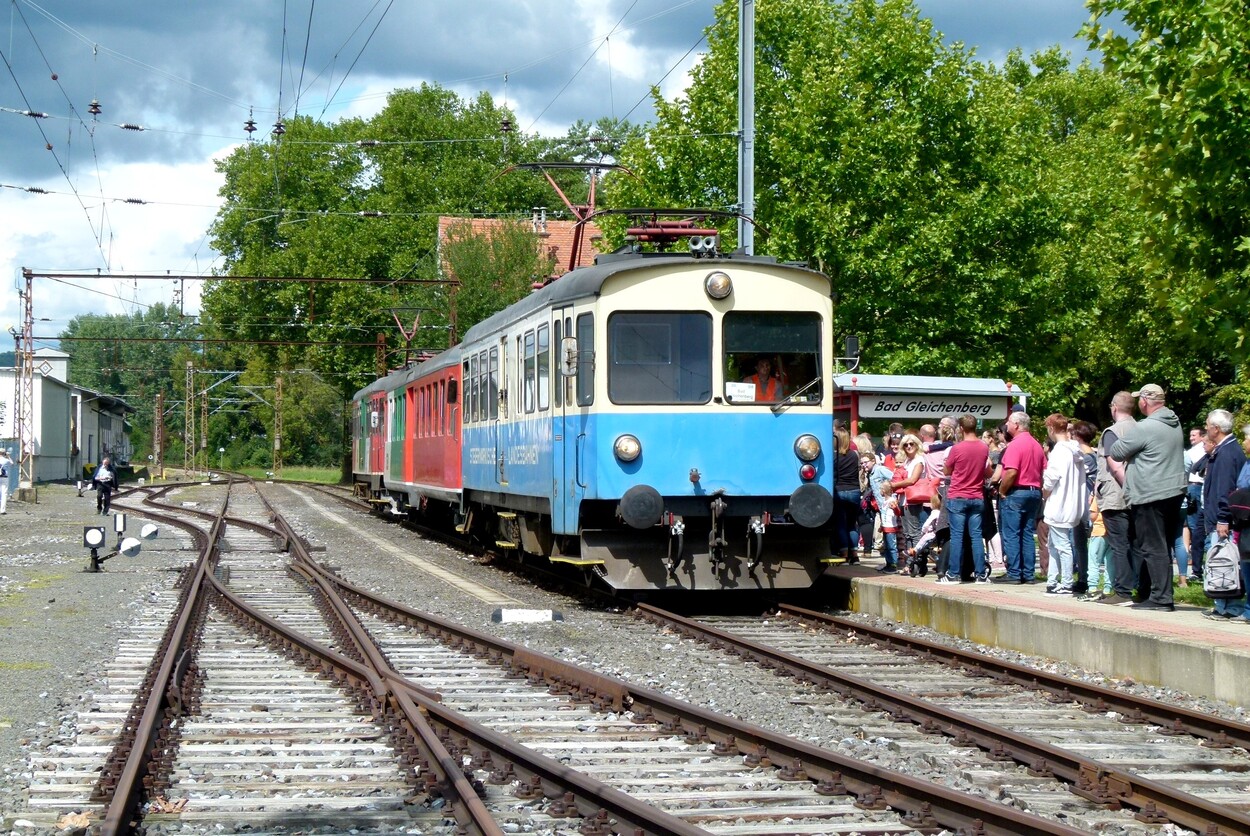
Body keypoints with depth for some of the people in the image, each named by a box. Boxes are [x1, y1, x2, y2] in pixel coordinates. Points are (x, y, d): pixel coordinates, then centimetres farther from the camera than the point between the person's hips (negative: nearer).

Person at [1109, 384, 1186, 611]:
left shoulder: (1144, 428, -18)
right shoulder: (1175, 424, 10)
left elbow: (1117, 452, -10)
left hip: (1151, 497, -9)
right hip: (1174, 493, 9)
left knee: (1153, 548, -5)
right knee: (1162, 547, 12)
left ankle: (1161, 598, -6)